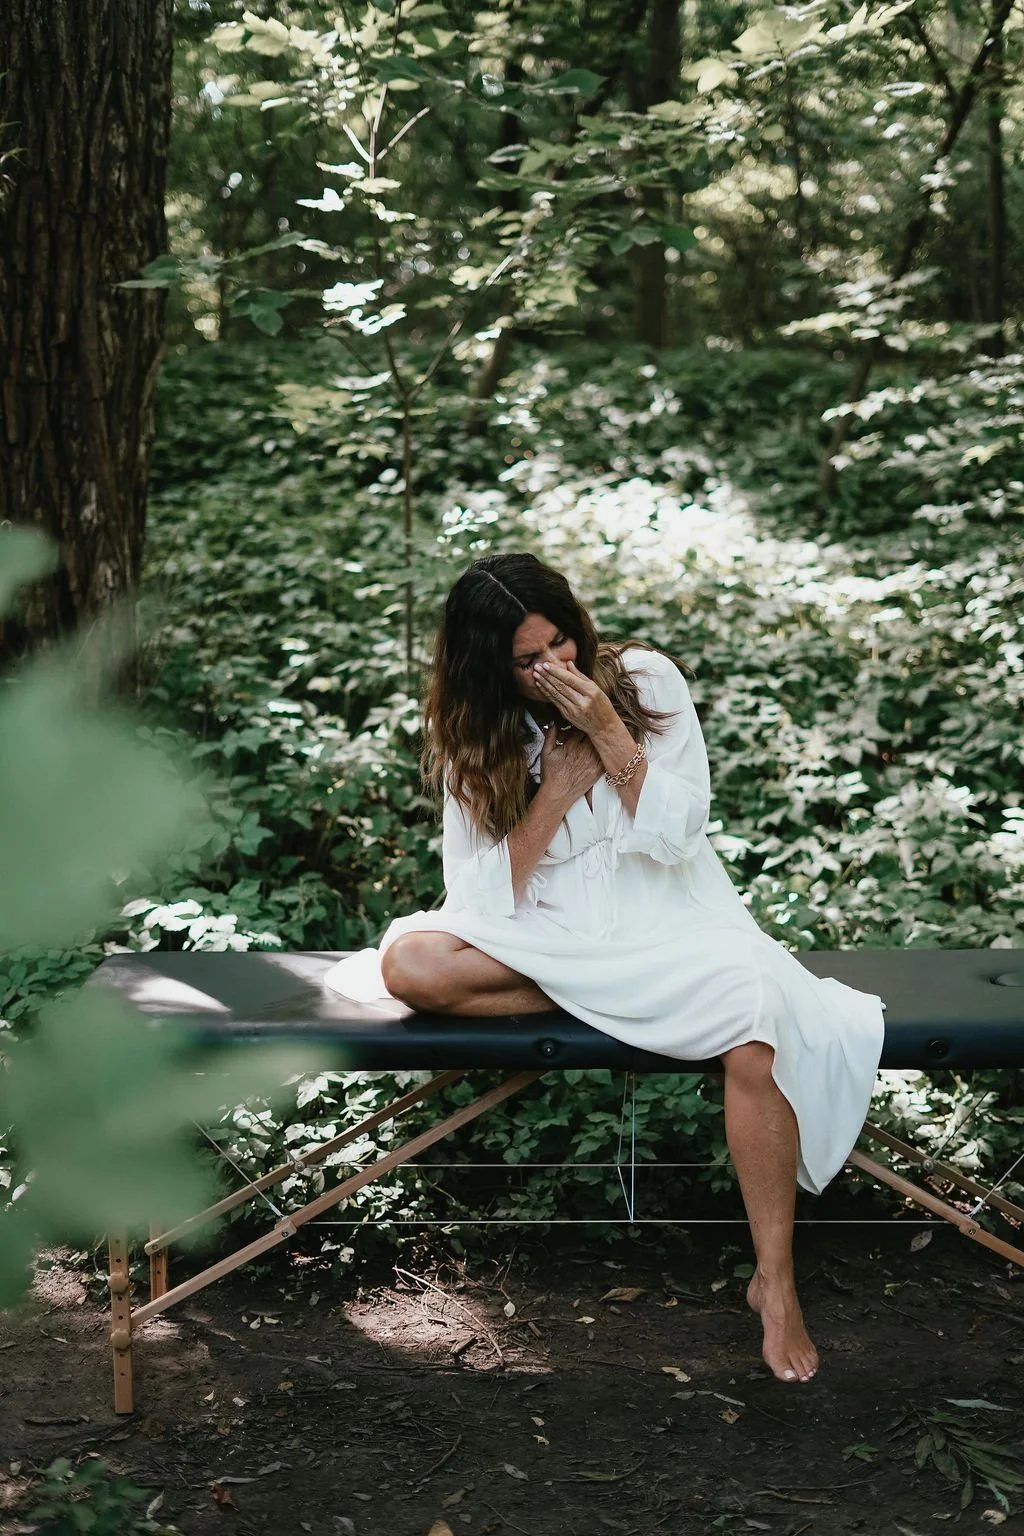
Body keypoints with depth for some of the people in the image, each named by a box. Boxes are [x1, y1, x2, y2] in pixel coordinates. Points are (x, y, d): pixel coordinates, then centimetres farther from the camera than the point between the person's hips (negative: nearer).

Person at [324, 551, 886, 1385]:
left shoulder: (645, 679, -5)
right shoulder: (475, 737, -1)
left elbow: (678, 834, -9)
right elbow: (488, 896, -7)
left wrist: (608, 732, -19)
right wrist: (558, 791, -15)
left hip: (666, 916, -1)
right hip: (548, 931, 2)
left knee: (759, 1028, -33)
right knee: (410, 963, -27)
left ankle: (775, 1282, -18)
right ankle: (611, 1004, -14)